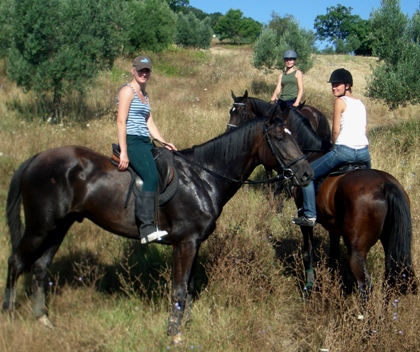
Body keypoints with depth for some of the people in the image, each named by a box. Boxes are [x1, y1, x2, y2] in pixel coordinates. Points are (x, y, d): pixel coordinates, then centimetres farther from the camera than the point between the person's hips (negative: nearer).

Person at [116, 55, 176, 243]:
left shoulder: (144, 95, 23)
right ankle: (147, 228, -33)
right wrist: (123, 152, -20)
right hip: (132, 142, -10)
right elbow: (121, 121, -13)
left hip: (145, 143, 10)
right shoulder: (128, 91, -5)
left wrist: (164, 142, 9)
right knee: (151, 177, -27)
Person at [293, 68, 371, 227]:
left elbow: (336, 130, -4)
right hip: (364, 152, 7)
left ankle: (310, 215, -1)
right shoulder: (361, 104, 19)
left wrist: (334, 147, 12)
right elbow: (363, 130, 16)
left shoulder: (340, 101, -1)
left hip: (344, 150, -7)